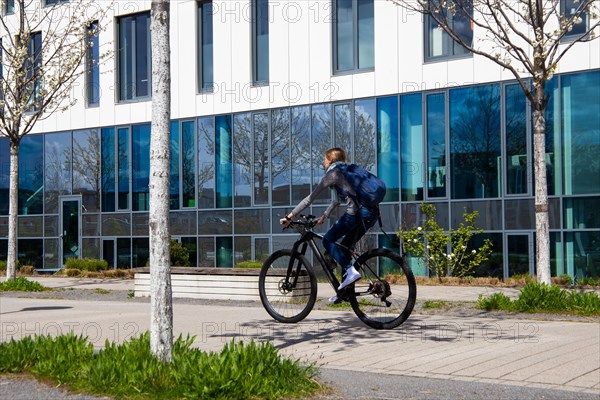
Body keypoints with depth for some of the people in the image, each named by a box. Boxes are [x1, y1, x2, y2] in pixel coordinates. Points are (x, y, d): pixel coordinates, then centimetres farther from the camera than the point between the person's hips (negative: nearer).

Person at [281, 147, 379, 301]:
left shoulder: (332, 174, 4)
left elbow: (310, 198, 4)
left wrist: (290, 216, 9)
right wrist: (324, 217, 43)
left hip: (356, 212, -8)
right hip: (372, 213, 8)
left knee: (328, 240, 6)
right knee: (345, 246, 19)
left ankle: (350, 271, -12)